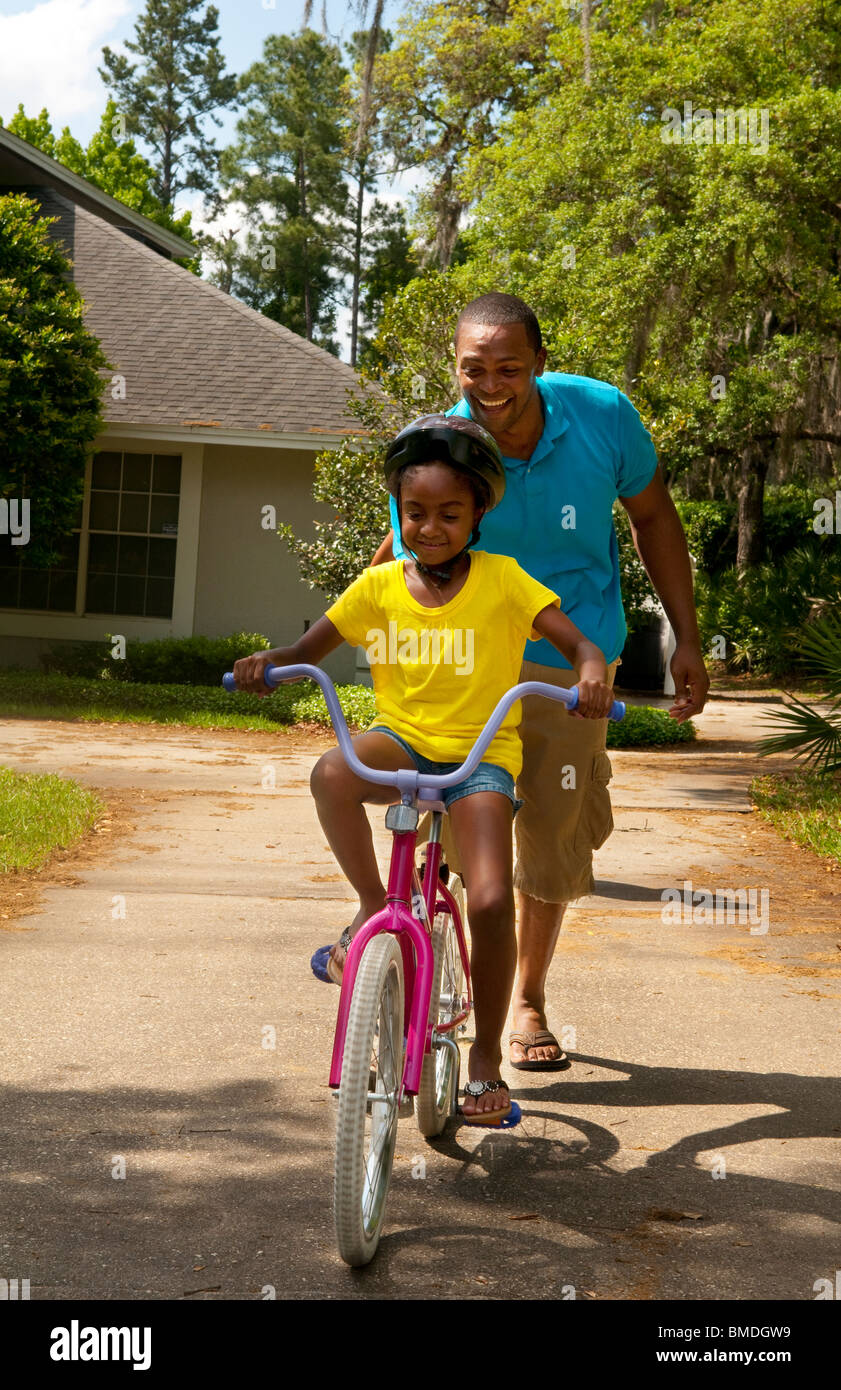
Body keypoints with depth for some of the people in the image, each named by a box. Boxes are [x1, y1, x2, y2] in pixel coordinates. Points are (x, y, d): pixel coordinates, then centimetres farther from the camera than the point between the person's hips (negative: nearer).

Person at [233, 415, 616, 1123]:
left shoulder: (501, 579, -4)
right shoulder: (380, 585, 3)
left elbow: (579, 643, -8)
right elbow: (311, 647, 8)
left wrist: (593, 673, -32)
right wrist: (268, 659, -15)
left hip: (480, 752, -2)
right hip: (401, 739, 2)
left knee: (492, 902, -20)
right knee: (332, 773, -35)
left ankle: (486, 1057, 2)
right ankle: (373, 909, -11)